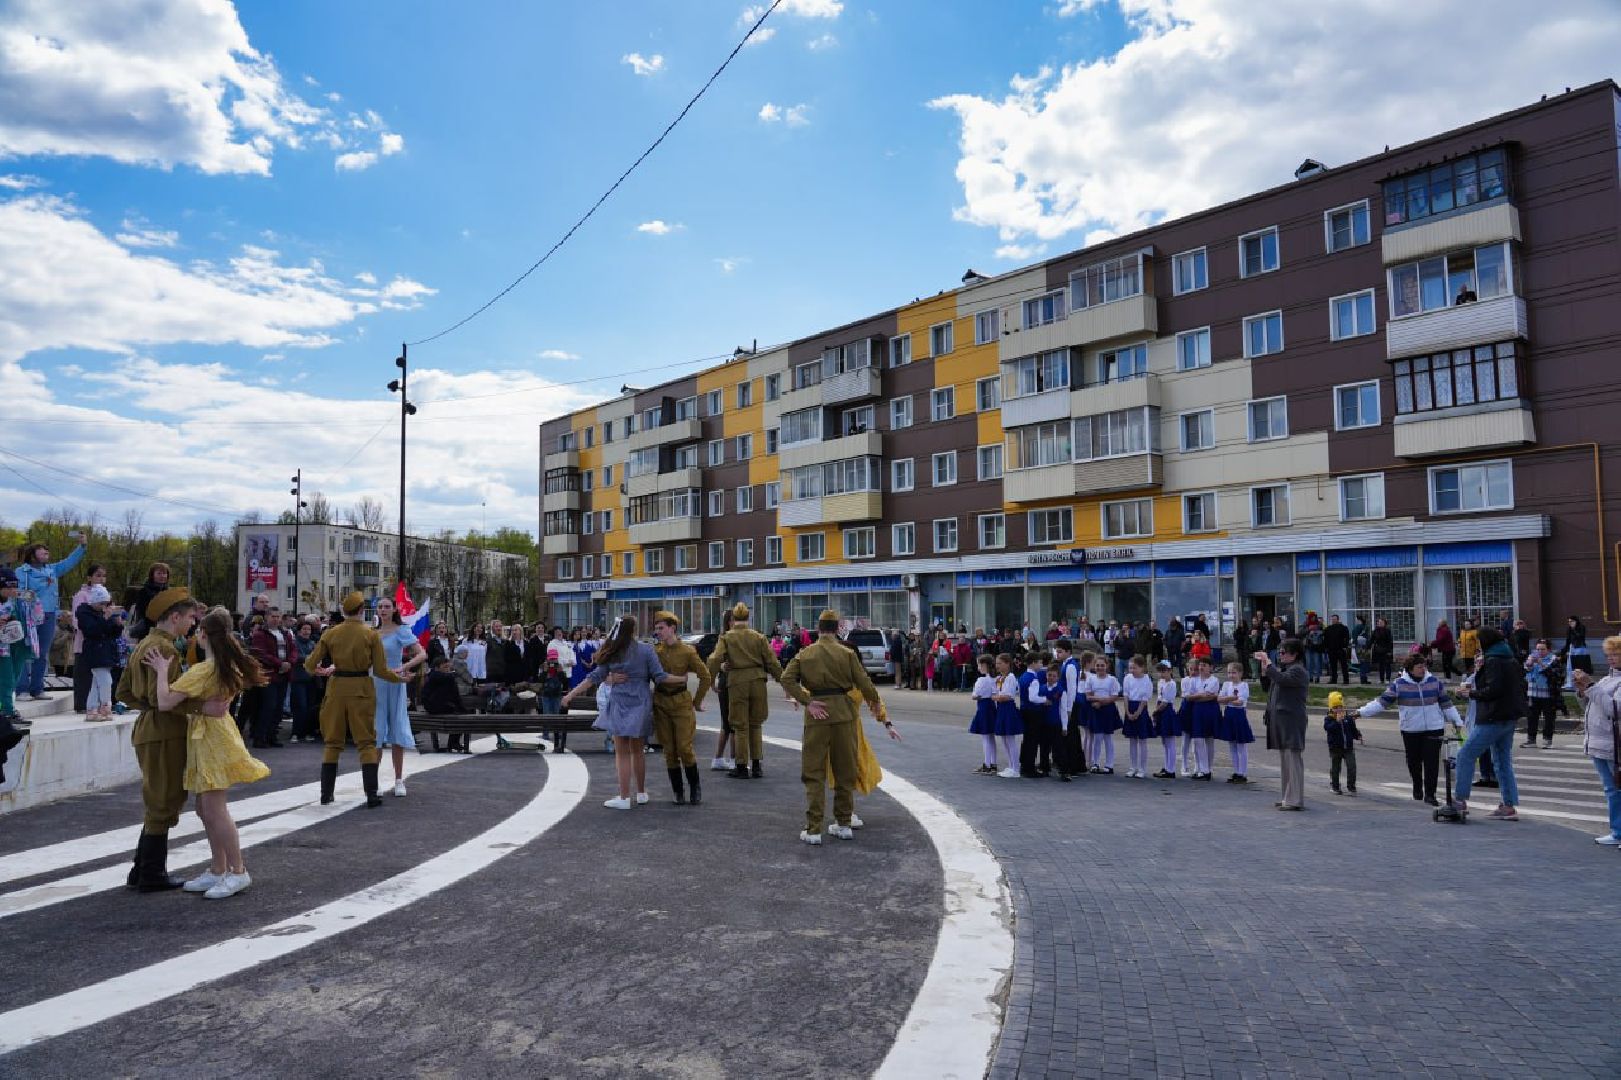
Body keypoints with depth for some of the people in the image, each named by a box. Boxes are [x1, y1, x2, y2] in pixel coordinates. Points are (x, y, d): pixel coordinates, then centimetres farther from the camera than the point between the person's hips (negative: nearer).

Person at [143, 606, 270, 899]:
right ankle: (218, 870, 21)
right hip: (219, 730, 9)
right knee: (206, 808, 15)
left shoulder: (202, 670, -20)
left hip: (210, 739, -9)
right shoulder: (233, 666, 6)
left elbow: (165, 702, -22)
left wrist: (162, 671, -12)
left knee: (214, 809, -5)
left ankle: (238, 871, 1)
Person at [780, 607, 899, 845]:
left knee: (814, 773, 6)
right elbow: (865, 685, -4)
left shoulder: (805, 653, 3)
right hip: (843, 712, 0)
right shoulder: (847, 653, -1)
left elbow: (787, 678, -9)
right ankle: (843, 824, 22)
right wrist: (884, 718, 5)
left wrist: (807, 702, -11)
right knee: (845, 770, 14)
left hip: (817, 715, 0)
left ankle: (813, 829, 2)